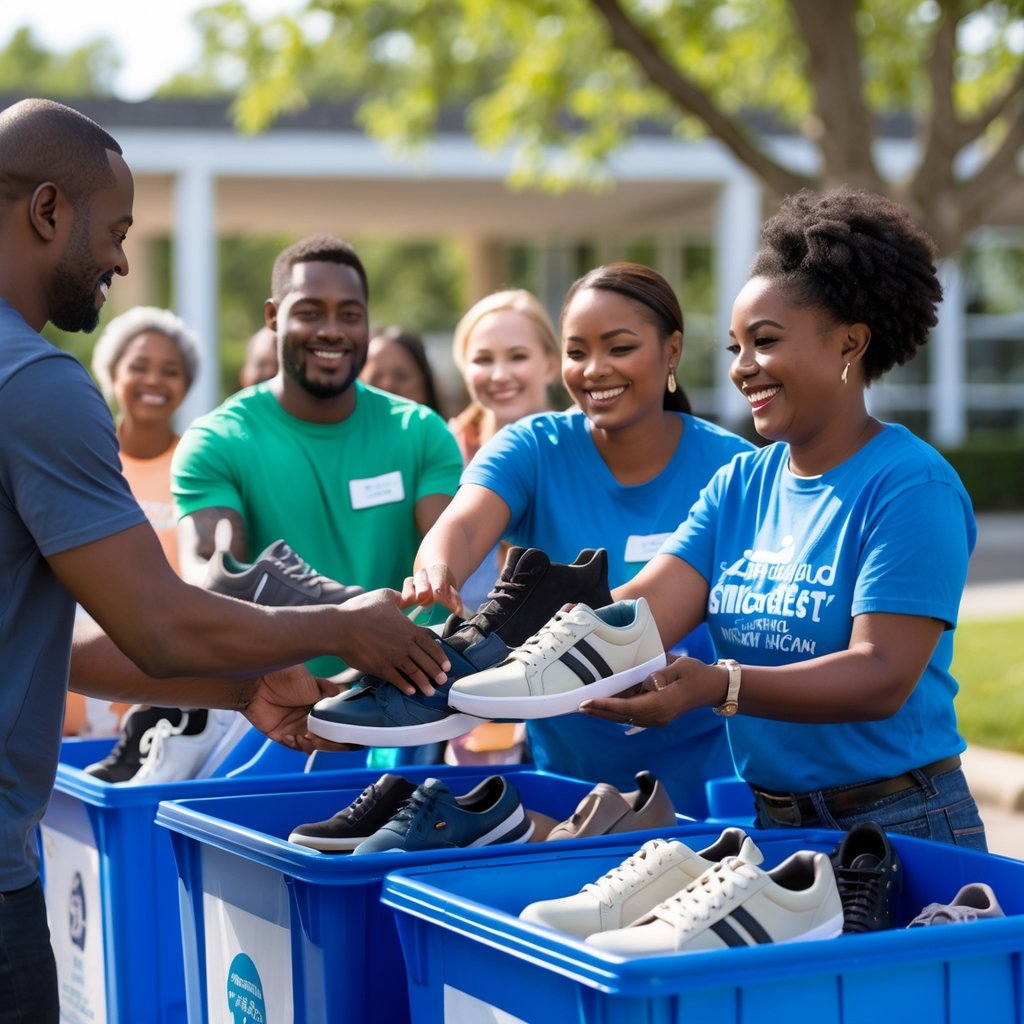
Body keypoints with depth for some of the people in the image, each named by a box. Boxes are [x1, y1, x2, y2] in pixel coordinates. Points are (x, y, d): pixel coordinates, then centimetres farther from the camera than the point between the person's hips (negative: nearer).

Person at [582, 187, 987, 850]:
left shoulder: (910, 487, -14)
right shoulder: (739, 487, 7)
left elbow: (882, 677, -23)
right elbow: (641, 611, -5)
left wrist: (716, 686, -35)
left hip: (899, 826, -6)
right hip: (767, 820, 6)